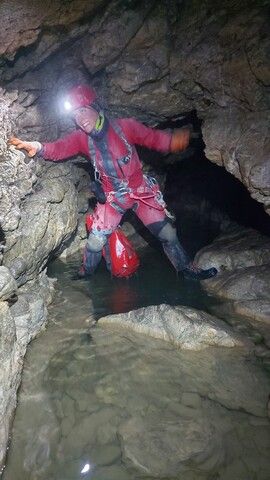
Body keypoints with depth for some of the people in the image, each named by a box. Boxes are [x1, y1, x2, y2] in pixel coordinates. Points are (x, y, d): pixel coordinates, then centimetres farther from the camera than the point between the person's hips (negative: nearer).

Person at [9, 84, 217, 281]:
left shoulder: (124, 127, -15)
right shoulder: (81, 138, -5)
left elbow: (154, 138, -14)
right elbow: (57, 149, -12)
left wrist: (173, 139, -36)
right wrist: (38, 147, -34)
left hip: (141, 191, -2)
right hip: (112, 197, 2)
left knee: (167, 233, 2)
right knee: (95, 240, 1)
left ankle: (187, 269, 21)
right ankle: (85, 274, 27)